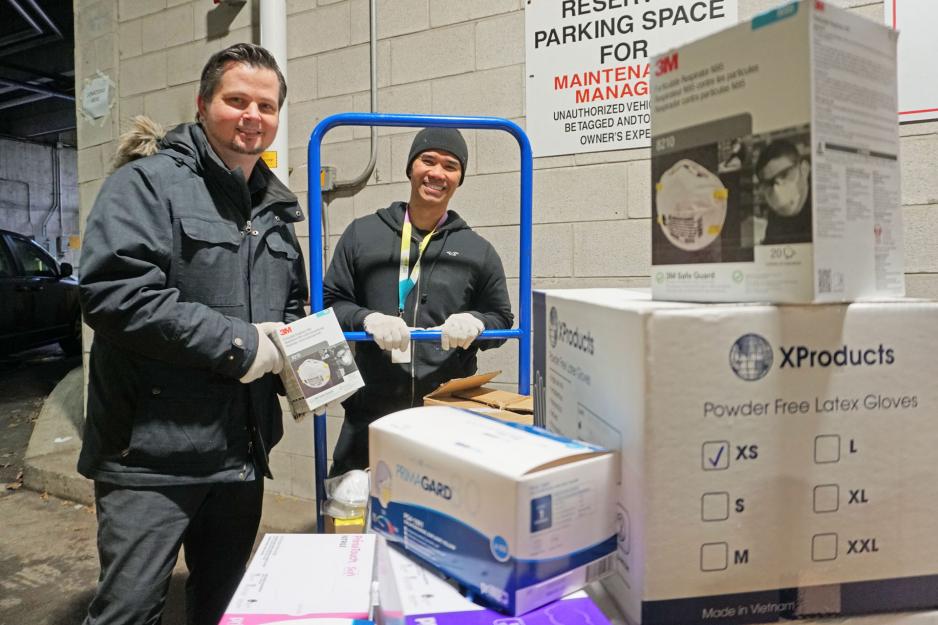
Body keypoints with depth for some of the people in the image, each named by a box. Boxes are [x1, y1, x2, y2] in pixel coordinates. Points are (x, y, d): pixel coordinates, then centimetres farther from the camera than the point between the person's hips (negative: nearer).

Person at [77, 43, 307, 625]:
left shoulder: (275, 208, 15)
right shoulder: (147, 182, -8)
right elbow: (113, 293, -22)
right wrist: (236, 343, -19)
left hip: (244, 450, 7)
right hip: (152, 451, -6)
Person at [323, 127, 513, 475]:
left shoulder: (478, 251, 9)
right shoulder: (362, 234, 9)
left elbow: (501, 319, 13)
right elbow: (330, 302, 9)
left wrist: (475, 322, -10)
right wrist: (367, 319, -12)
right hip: (370, 411, 1)